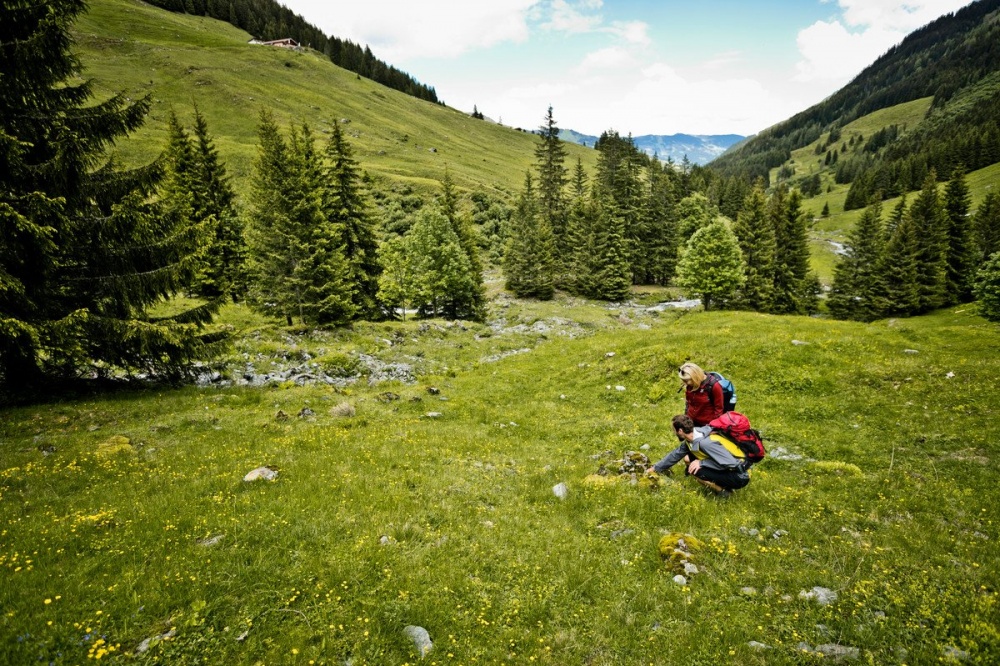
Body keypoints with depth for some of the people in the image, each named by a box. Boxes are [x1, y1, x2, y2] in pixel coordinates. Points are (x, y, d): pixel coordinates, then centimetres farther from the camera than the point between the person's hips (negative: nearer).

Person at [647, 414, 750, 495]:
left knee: (695, 470, -24)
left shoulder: (706, 443, -31)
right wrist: (655, 468, 18)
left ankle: (723, 489, -3)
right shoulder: (691, 437, -3)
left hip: (739, 476, -9)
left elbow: (731, 463, -32)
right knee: (688, 458, 8)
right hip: (725, 467, 9)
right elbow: (676, 454, 11)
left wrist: (701, 463, -25)